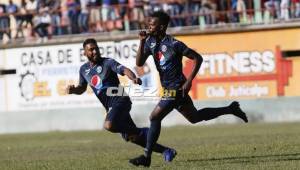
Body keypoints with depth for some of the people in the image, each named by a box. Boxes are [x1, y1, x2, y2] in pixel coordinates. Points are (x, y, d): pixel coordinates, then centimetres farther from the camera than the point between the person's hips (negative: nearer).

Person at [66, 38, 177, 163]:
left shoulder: (108, 63, -6)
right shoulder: (83, 69, 13)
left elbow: (124, 70, -21)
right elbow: (82, 88, 27)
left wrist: (133, 78, -43)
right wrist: (73, 90, 4)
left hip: (120, 100, -7)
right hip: (109, 107, 7)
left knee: (109, 126, -32)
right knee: (131, 137, 4)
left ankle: (141, 132, -13)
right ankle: (166, 151, 14)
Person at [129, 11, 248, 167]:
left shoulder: (174, 44, -19)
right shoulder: (150, 42, 3)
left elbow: (197, 58, -14)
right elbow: (139, 63, -3)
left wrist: (189, 81, -17)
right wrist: (141, 43, -15)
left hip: (176, 88, -9)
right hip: (168, 88, 9)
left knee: (154, 117, -14)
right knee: (195, 117, 21)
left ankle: (147, 157, -8)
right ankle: (230, 109, 33)